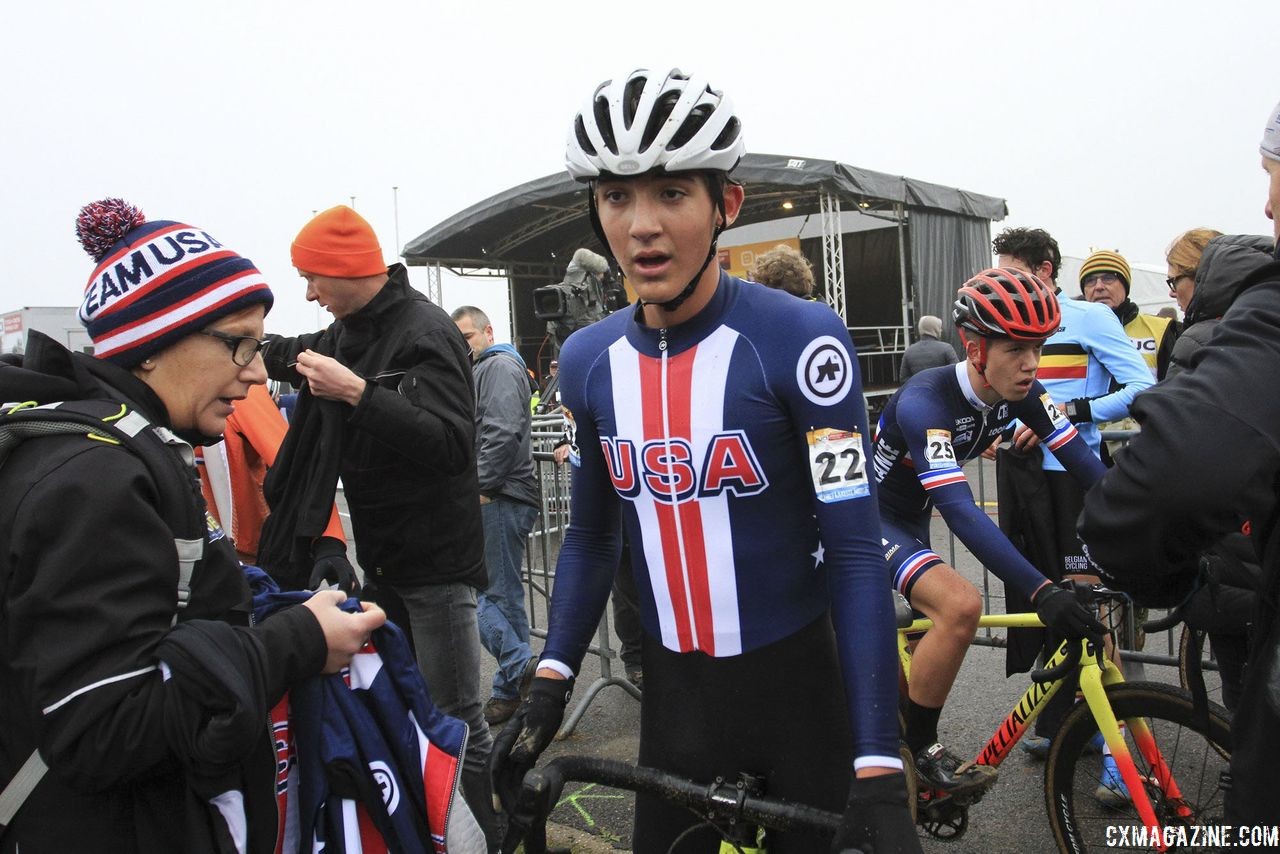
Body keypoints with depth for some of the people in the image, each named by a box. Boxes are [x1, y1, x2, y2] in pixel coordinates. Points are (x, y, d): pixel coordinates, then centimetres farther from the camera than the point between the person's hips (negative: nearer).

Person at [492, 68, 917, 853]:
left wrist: (881, 769, -22)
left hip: (795, 689, -3)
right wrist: (550, 684, 1)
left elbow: (856, 551, -18)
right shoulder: (588, 359, -3)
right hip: (674, 695, 4)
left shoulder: (802, 341, -17)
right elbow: (591, 536, 8)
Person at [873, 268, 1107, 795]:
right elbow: (959, 511, -41)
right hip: (867, 517, -8)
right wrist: (1040, 591, -48)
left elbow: (1084, 463, -11)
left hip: (910, 519, 8)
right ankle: (919, 751, -7)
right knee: (961, 606, -28)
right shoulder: (925, 402, -33)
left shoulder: (1021, 391, -11)